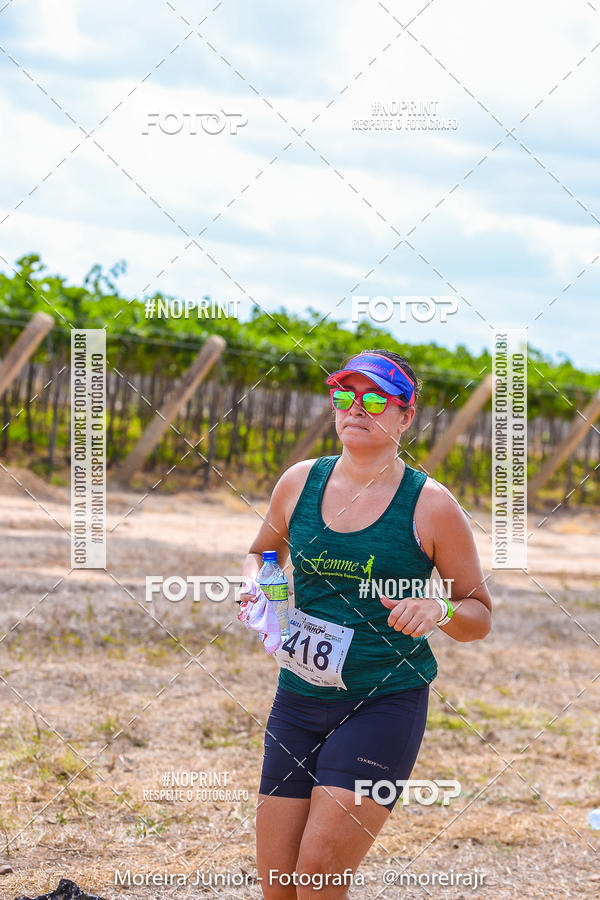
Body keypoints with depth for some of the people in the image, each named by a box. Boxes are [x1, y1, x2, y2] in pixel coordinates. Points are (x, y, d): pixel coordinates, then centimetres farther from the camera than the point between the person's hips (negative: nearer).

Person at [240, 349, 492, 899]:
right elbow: (262, 553, 23)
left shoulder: (431, 506, -6)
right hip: (300, 697, 4)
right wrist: (256, 585, 1)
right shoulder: (300, 482, 4)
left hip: (387, 704, -4)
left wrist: (440, 610, -20)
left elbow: (480, 616, 2)